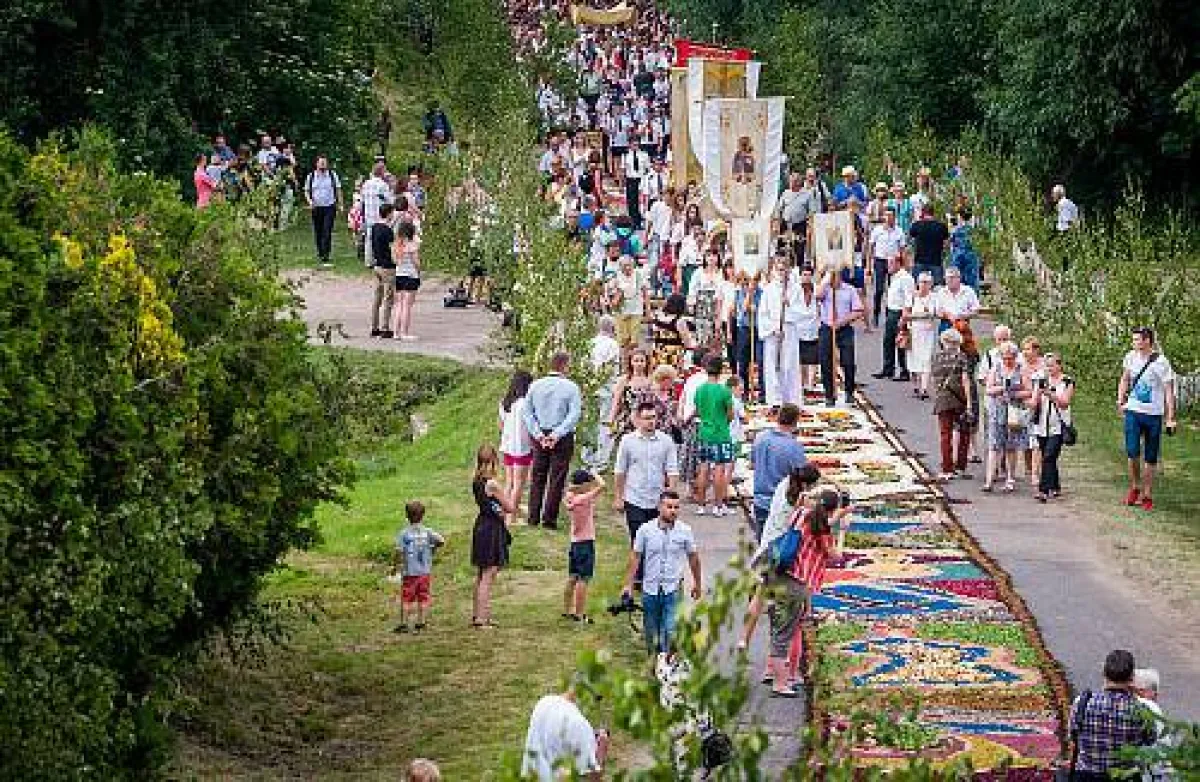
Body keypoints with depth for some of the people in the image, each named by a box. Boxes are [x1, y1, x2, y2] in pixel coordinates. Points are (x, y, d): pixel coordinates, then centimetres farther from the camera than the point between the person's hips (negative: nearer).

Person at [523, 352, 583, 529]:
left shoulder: (535, 385, 2)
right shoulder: (570, 387, -10)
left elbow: (527, 412, -1)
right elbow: (574, 415, -15)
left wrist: (538, 434, -3)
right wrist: (557, 434, -13)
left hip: (540, 437, 4)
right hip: (562, 438, -4)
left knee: (537, 477, 13)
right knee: (556, 478, 4)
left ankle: (533, 517, 13)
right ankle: (549, 519, 4)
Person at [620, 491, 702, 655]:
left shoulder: (685, 531, -4)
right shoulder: (645, 530, -4)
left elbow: (693, 557, 9)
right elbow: (635, 557, 2)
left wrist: (697, 583, 17)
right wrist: (628, 585, 0)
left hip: (673, 589, -1)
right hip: (650, 588, 1)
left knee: (670, 630, -12)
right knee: (651, 629, 13)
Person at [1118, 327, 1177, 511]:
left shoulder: (1161, 363, -11)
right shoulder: (1131, 357, 2)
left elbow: (1169, 391, -9)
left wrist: (1170, 418, -13)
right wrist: (1120, 400, 8)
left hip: (1153, 415, -3)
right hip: (1133, 412, 3)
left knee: (1150, 458, 4)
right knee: (1132, 452, -9)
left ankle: (1147, 495, 14)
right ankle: (1134, 488, 12)